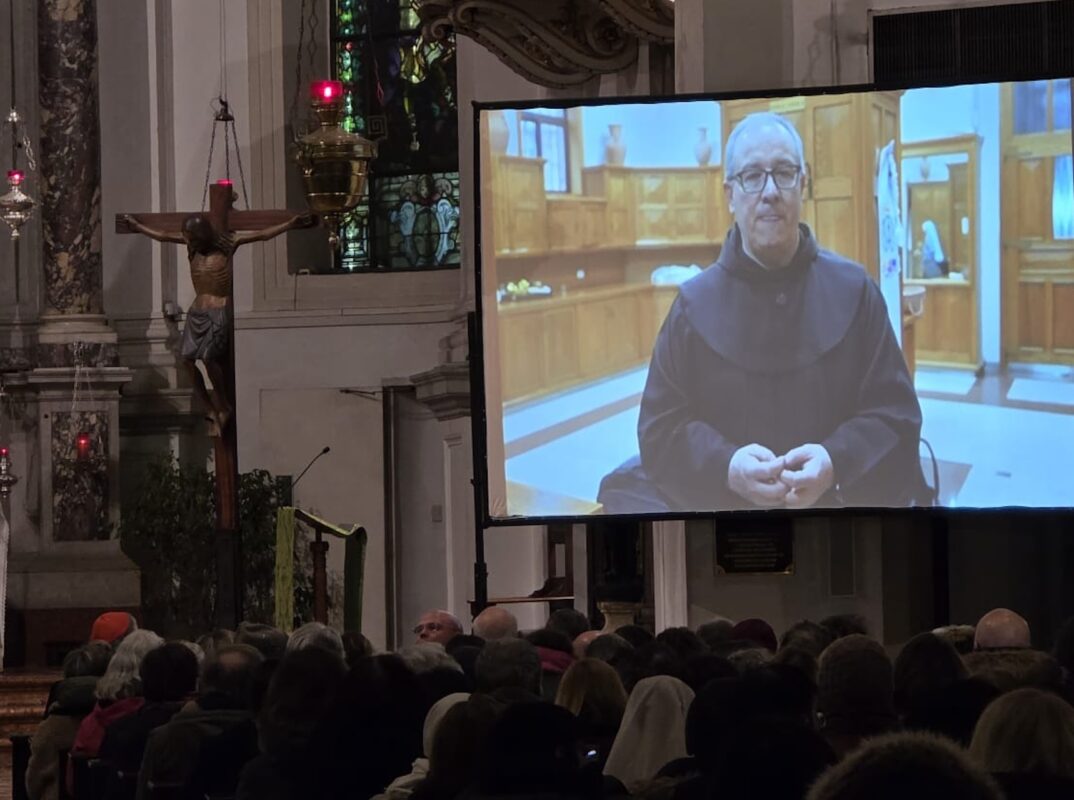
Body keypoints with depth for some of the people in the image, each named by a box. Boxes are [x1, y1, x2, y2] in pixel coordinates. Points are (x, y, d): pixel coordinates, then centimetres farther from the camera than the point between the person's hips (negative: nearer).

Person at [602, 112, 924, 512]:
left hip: (841, 501, 0)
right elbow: (661, 430, 5)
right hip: (715, 503, 1)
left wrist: (836, 464, -12)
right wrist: (725, 466, -14)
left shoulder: (853, 289, 10)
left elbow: (894, 414, 7)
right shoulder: (694, 303, 10)